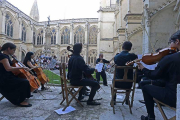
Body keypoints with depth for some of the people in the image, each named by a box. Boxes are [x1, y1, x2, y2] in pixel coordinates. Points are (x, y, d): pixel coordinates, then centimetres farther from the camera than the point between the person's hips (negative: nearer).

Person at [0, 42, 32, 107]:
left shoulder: (6, 56, 12)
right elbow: (8, 68, -33)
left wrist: (13, 61, 6)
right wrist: (22, 67, -29)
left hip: (8, 77, 11)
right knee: (24, 82, -22)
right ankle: (20, 101, -9)